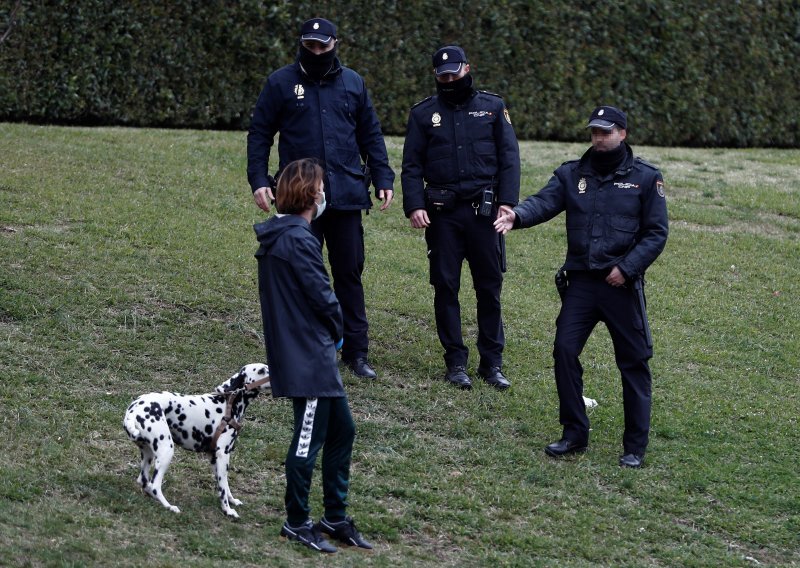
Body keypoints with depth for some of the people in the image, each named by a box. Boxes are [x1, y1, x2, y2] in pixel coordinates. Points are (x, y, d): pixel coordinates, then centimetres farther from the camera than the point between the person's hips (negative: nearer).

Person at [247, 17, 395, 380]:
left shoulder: (352, 83, 8)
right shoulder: (281, 83, 1)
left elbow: (371, 135, 14)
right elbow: (259, 134, 3)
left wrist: (383, 178, 6)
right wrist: (258, 180, -6)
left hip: (346, 196, 2)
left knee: (350, 273, 3)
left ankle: (356, 352, 8)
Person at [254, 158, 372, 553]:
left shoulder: (277, 236, 12)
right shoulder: (298, 240, -20)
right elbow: (322, 296, -17)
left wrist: (329, 333, 8)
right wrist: (337, 330, 2)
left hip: (313, 357, 10)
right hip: (308, 358, -10)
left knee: (341, 430, 16)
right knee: (309, 440, 0)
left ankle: (336, 517, 23)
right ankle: (296, 523, 12)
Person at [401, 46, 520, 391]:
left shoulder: (492, 107, 8)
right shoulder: (423, 113, 8)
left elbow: (509, 158, 4)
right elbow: (412, 165, 6)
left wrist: (507, 202, -7)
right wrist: (414, 206, -8)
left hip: (483, 211, 0)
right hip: (441, 213, 0)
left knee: (489, 287, 2)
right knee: (445, 288, 1)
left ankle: (492, 363, 10)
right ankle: (455, 362, 9)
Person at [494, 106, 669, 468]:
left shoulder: (645, 178, 1)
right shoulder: (572, 174, 8)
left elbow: (656, 233, -1)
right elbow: (544, 202, -9)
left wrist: (627, 268, -13)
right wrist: (517, 216, -31)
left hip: (622, 285, -3)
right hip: (580, 282, 3)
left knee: (633, 361, 1)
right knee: (565, 350, -5)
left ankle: (635, 447, 10)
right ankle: (574, 434, 10)